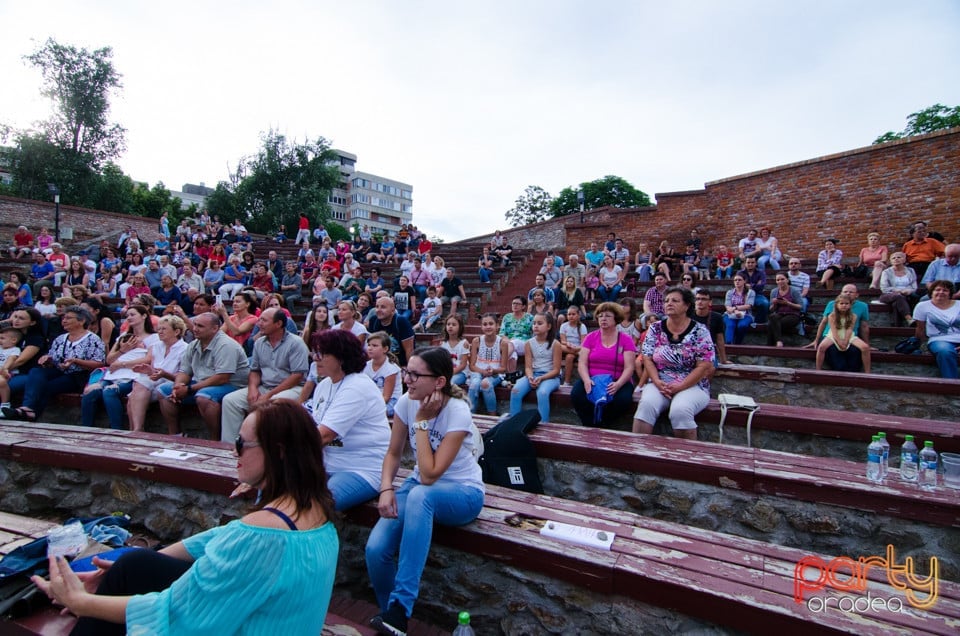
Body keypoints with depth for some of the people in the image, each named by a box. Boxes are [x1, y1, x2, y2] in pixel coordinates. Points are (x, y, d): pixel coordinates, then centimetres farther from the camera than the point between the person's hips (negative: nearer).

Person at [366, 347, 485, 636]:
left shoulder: (458, 412, -24)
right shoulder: (407, 402, -9)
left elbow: (430, 475, -28)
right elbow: (393, 453, 2)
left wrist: (422, 421, -26)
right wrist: (386, 489, -15)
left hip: (462, 493, -5)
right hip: (420, 486, 5)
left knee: (420, 495, -40)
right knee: (375, 549, -20)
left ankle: (400, 608, -30)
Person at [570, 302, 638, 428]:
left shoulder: (626, 340, 3)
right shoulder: (590, 337, 7)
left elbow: (629, 368, -5)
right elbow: (582, 363, -1)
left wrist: (618, 384, -25)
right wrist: (586, 380, -22)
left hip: (618, 381, 0)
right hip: (592, 379, 1)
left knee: (623, 399, -33)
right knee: (576, 395, -30)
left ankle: (602, 426, -5)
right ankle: (590, 427, -7)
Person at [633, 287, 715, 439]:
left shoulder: (700, 331, -1)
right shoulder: (655, 328, 7)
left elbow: (704, 367, -7)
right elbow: (647, 359, 4)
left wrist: (680, 387, -16)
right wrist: (658, 383, -12)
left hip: (692, 385, -2)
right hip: (660, 383, 2)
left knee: (680, 410, -33)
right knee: (646, 404, -29)